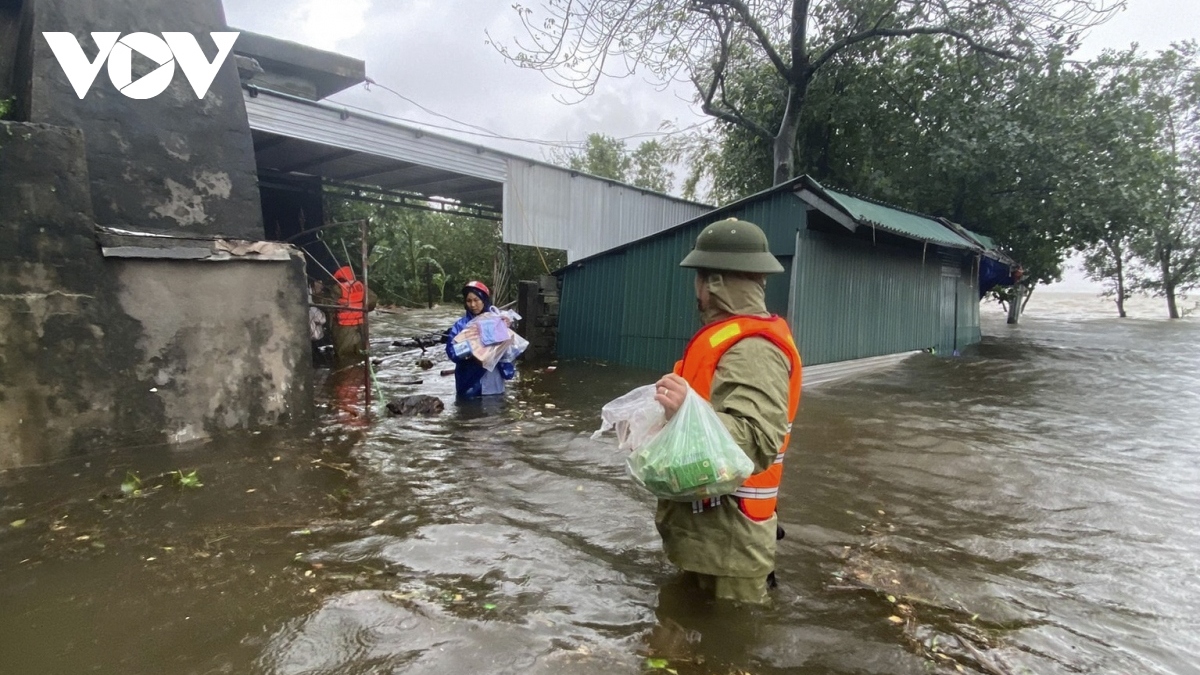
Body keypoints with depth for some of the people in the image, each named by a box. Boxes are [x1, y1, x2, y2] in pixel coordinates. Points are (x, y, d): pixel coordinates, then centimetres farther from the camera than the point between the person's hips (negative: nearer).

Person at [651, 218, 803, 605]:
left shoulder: (752, 350, -20)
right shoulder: (735, 336, 13)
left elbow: (758, 442, -31)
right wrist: (676, 408, 11)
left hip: (726, 534, -10)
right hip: (707, 526, 10)